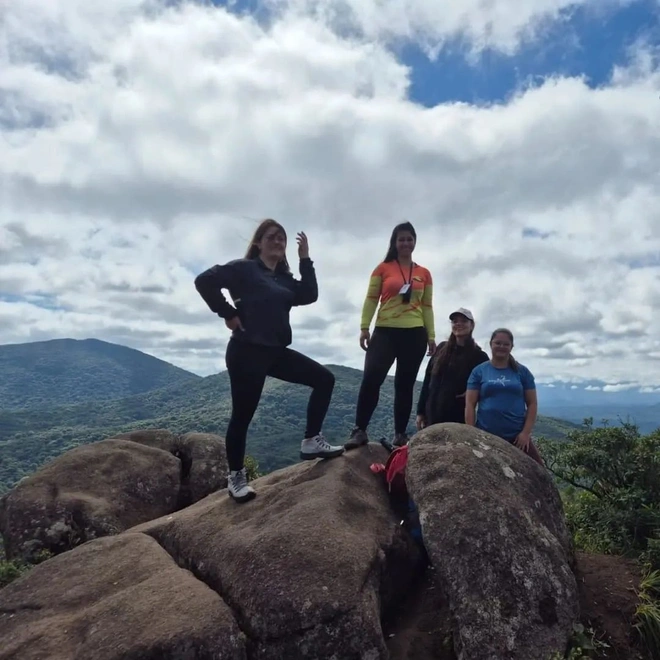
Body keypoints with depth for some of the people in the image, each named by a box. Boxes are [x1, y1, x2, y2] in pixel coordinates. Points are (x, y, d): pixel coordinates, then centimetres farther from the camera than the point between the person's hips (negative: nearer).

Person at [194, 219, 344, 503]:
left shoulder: (284, 278, 16)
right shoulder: (244, 268, -4)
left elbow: (309, 296, 1)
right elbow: (204, 281, -14)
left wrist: (305, 259, 2)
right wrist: (228, 313, -14)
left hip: (277, 352, 8)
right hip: (247, 351, -7)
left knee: (324, 379, 3)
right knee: (243, 415, 0)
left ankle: (311, 442, 7)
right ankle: (236, 477, 17)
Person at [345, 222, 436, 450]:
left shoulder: (424, 274, 12)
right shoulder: (383, 268, 6)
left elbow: (427, 307, 12)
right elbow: (371, 299, 2)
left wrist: (431, 336, 7)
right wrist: (364, 328, -7)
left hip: (414, 334, 2)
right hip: (385, 332, -2)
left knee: (405, 385, 5)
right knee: (371, 379, -15)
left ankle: (400, 435, 11)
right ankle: (359, 431, -8)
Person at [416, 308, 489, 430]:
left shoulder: (479, 356, 1)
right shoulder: (442, 348, 11)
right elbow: (428, 380, 11)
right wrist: (420, 411, 8)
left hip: (459, 419, -3)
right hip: (432, 416, 3)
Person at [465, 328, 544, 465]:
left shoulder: (522, 372, 7)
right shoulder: (479, 371, 4)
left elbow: (532, 404, 6)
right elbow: (470, 405, 0)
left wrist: (526, 432, -4)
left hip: (517, 436, 1)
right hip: (486, 436, -1)